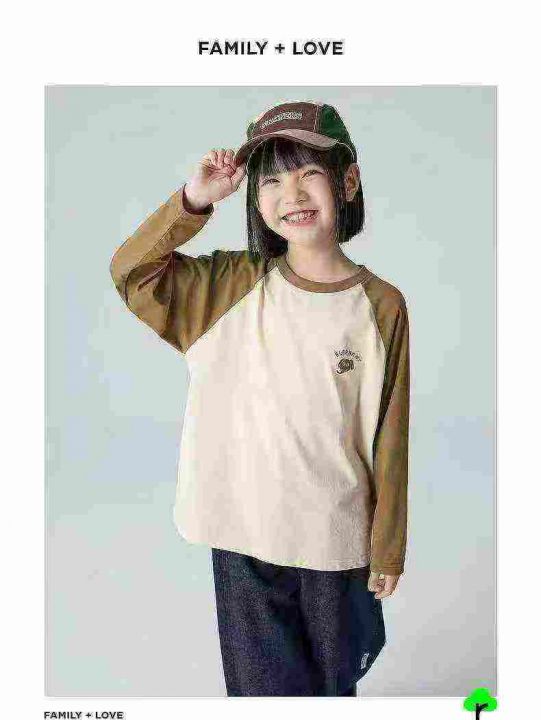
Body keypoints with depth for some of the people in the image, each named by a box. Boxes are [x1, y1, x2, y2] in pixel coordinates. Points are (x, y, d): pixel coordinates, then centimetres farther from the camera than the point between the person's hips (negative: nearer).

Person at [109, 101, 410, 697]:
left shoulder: (381, 306, -10)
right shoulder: (231, 285, -5)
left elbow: (389, 439, -6)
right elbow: (130, 272, -2)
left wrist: (388, 551, 1)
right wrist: (193, 201, -15)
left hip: (337, 540, 0)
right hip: (244, 535, 1)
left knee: (336, 679, 24)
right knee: (264, 684, 18)